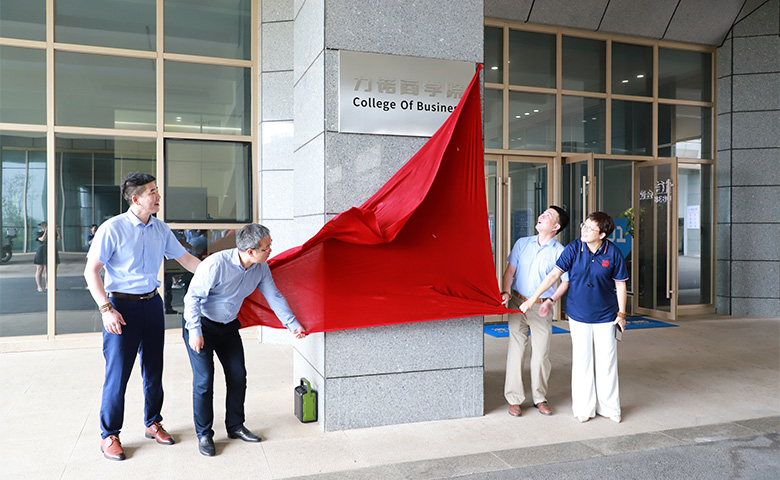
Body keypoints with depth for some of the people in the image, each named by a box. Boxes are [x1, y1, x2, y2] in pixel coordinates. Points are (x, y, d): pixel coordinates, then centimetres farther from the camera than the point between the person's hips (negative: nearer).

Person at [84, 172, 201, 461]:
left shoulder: (160, 229, 5)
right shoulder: (112, 229, -11)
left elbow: (185, 259, 13)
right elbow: (91, 271, -10)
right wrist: (106, 309, -17)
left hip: (151, 304, 5)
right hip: (122, 306, -5)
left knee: (154, 369, 13)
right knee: (117, 373, 0)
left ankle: (153, 423, 30)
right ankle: (109, 436, 16)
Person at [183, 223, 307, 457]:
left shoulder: (261, 268, -9)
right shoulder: (215, 264, -29)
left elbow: (274, 297, 2)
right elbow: (193, 297, -22)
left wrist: (293, 324, 1)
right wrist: (195, 332, -22)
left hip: (228, 327, 6)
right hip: (200, 324, -6)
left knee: (238, 376, 7)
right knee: (204, 380, -5)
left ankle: (235, 426, 25)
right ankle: (204, 435, 12)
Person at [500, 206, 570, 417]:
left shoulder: (559, 252, -3)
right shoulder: (522, 243, 5)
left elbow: (565, 281, 1)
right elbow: (510, 271, 5)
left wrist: (551, 301, -12)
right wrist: (505, 292, -10)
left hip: (542, 308, -1)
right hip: (517, 303, 2)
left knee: (541, 353, 3)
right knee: (515, 350, 1)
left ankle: (540, 398, 21)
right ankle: (514, 399, 11)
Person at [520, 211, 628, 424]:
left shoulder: (613, 253, -8)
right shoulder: (573, 249, -8)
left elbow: (620, 284, 2)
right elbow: (554, 274, -9)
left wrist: (621, 313, 3)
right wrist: (532, 299, -13)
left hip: (605, 316, 0)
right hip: (578, 315, 0)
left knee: (607, 362, 7)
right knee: (581, 361, 6)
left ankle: (609, 407, 25)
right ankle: (584, 408, 20)